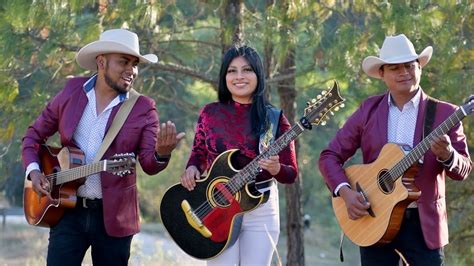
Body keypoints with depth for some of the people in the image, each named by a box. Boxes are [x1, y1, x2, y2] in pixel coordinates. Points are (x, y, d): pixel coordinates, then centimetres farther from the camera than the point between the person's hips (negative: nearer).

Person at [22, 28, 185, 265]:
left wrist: (162, 153, -33)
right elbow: (35, 134, 13)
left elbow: (149, 164, -10)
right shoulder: (71, 91, 3)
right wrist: (33, 170, -3)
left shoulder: (143, 108, -2)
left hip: (114, 216, 0)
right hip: (67, 209, 0)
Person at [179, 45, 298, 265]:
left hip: (261, 208, 0)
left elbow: (291, 174, -4)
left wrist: (275, 169, -26)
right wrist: (192, 169, -10)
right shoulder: (210, 113, 1)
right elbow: (198, 153, 12)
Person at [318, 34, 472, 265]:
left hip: (424, 222, -1)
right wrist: (345, 192, -11)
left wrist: (447, 155, -24)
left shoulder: (444, 113, 0)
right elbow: (330, 156, 5)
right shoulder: (369, 110, 4)